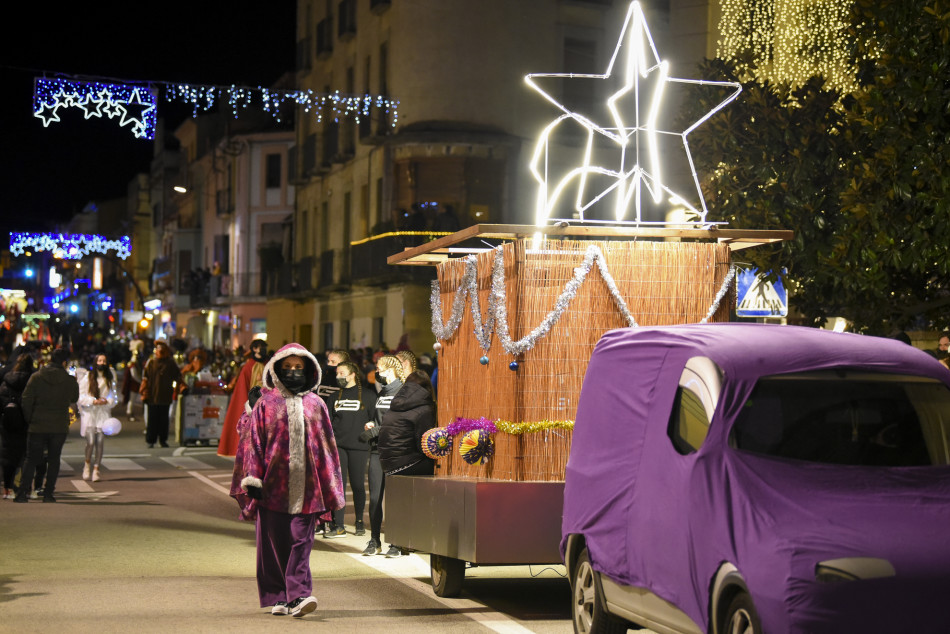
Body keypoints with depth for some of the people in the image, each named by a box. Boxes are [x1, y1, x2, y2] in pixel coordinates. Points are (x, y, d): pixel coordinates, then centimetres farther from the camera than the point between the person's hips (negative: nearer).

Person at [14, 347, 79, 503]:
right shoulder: (70, 380, -4)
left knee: (31, 459, 7)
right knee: (54, 459, 10)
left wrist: (29, 419, 6)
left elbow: (26, 401, -7)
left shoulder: (36, 377, -5)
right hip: (60, 426, 0)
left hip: (38, 426, 0)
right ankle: (48, 493, 5)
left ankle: (22, 492, -2)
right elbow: (74, 398, 14)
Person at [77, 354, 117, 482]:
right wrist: (93, 401, -16)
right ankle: (87, 465, 15)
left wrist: (107, 401, -10)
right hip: (89, 413, -2)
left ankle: (96, 469, 3)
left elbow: (113, 398, 12)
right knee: (90, 442, -10)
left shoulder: (110, 379, 9)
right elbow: (81, 397, 0)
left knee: (100, 443, -4)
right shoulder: (87, 377, 1)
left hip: (104, 413, 2)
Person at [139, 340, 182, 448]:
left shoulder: (170, 363, 5)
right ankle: (150, 441, 7)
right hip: (152, 396, -1)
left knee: (164, 419, 6)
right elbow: (145, 378, 3)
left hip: (165, 396, 1)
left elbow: (178, 377, 9)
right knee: (152, 419, 2)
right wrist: (143, 391, -4)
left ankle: (163, 439, 14)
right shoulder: (151, 362, 3)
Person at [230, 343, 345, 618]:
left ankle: (298, 595, -13)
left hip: (306, 487, 1)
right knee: (274, 543, 3)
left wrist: (330, 489, 10)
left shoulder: (316, 404, 11)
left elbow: (327, 446, 13)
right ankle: (277, 597, 11)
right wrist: (253, 479, -6)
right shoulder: (266, 403, 6)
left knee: (301, 542, -7)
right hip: (273, 484, 0)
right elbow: (252, 441, 3)